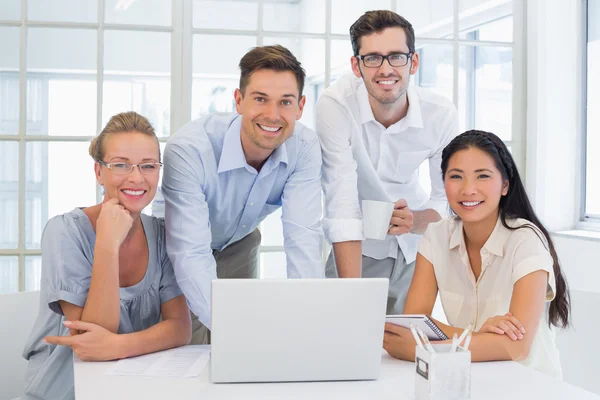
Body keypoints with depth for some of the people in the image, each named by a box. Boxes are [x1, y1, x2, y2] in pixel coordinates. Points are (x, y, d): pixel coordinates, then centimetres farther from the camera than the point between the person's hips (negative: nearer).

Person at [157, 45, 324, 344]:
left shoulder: (305, 148, -26)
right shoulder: (188, 148, -38)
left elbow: (303, 238, -31)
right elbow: (191, 255, -43)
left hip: (238, 244, 3)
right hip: (180, 251, -3)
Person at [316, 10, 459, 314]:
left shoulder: (442, 115, -19)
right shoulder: (335, 105, -27)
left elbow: (446, 199, -8)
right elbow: (342, 205, -33)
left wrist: (415, 221, -33)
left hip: (412, 246, 2)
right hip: (353, 248, -2)